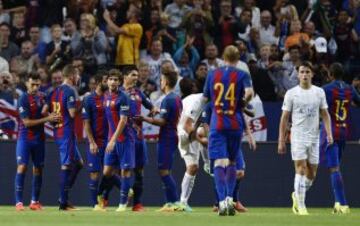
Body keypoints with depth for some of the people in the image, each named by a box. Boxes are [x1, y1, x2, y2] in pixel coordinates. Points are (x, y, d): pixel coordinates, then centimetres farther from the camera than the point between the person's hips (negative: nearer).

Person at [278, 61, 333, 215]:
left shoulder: (319, 92, 7)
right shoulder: (291, 93, -1)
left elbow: (325, 114, 11)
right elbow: (284, 118, 1)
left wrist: (329, 133, -4)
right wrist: (281, 141, -2)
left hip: (314, 137, 3)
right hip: (298, 136, -3)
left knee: (312, 173, 5)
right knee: (301, 169, -14)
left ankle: (297, 195, 30)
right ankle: (301, 206, -11)